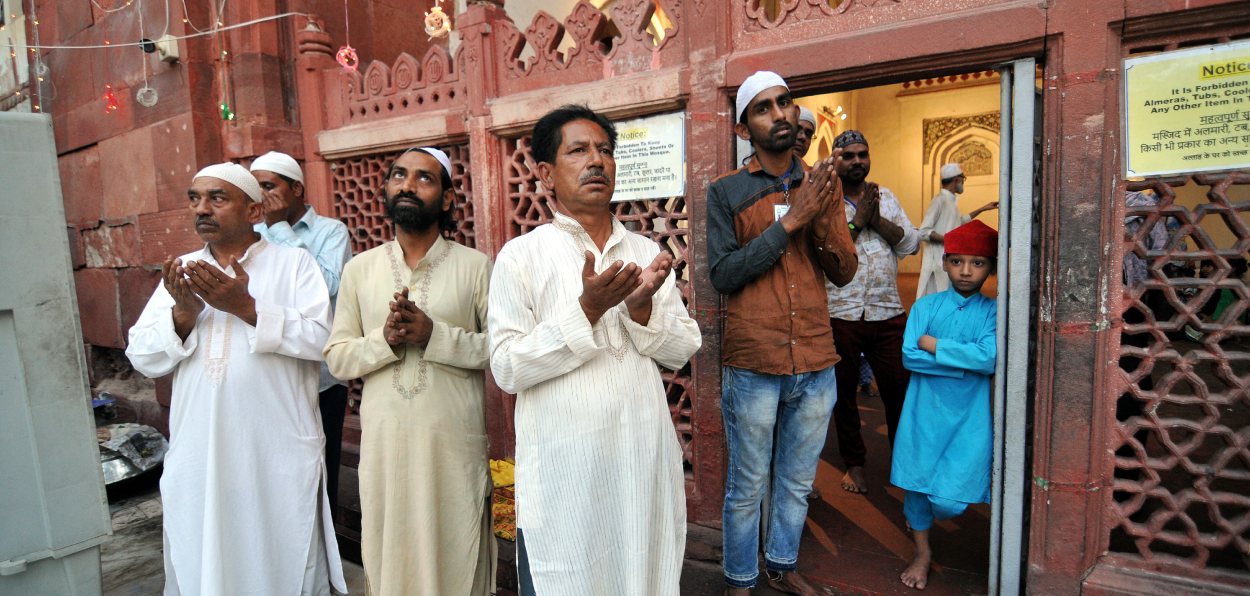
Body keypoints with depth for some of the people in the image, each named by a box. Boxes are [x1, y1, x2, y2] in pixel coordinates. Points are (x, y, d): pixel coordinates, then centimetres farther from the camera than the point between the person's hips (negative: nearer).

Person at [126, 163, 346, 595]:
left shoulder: (293, 261, -2)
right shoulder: (181, 271, 11)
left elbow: (321, 338, -13)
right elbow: (142, 358, 5)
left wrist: (247, 307, -19)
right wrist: (184, 313, -12)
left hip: (280, 457, -4)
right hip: (199, 457, 4)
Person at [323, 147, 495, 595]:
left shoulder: (475, 266, -3)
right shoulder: (359, 268, 6)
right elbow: (336, 357, 4)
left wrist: (434, 334, -19)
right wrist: (385, 339, -14)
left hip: (455, 442, -2)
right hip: (383, 441, 3)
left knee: (457, 557, 10)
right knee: (390, 558, 15)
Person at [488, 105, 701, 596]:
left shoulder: (647, 252, 6)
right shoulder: (521, 255, -7)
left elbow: (681, 351, 3)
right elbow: (507, 369, -13)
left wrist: (642, 308, -16)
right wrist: (587, 309, -21)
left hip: (645, 459, 4)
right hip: (563, 464, -3)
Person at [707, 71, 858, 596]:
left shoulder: (823, 184, 9)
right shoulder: (726, 192, -3)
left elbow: (844, 273, 6)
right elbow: (722, 275, -12)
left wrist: (823, 223, -12)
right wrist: (788, 222, -17)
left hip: (816, 364, 4)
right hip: (752, 366, -4)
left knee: (798, 482, 18)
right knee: (747, 487, 8)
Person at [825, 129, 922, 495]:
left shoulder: (886, 198, 12)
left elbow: (911, 243, 3)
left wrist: (876, 220, -8)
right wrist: (858, 220, -12)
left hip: (888, 313, 3)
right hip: (840, 315, -3)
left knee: (899, 389, 6)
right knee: (844, 393, 11)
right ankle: (854, 463, 30)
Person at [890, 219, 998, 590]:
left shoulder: (994, 311, -2)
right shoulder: (925, 306, 1)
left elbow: (990, 358, -18)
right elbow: (910, 356, -9)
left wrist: (934, 344, -14)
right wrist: (965, 360, -14)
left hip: (969, 417, -1)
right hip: (925, 411, 1)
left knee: (950, 500, -4)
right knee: (916, 482, 10)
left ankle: (927, 514, 34)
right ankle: (922, 553, 35)